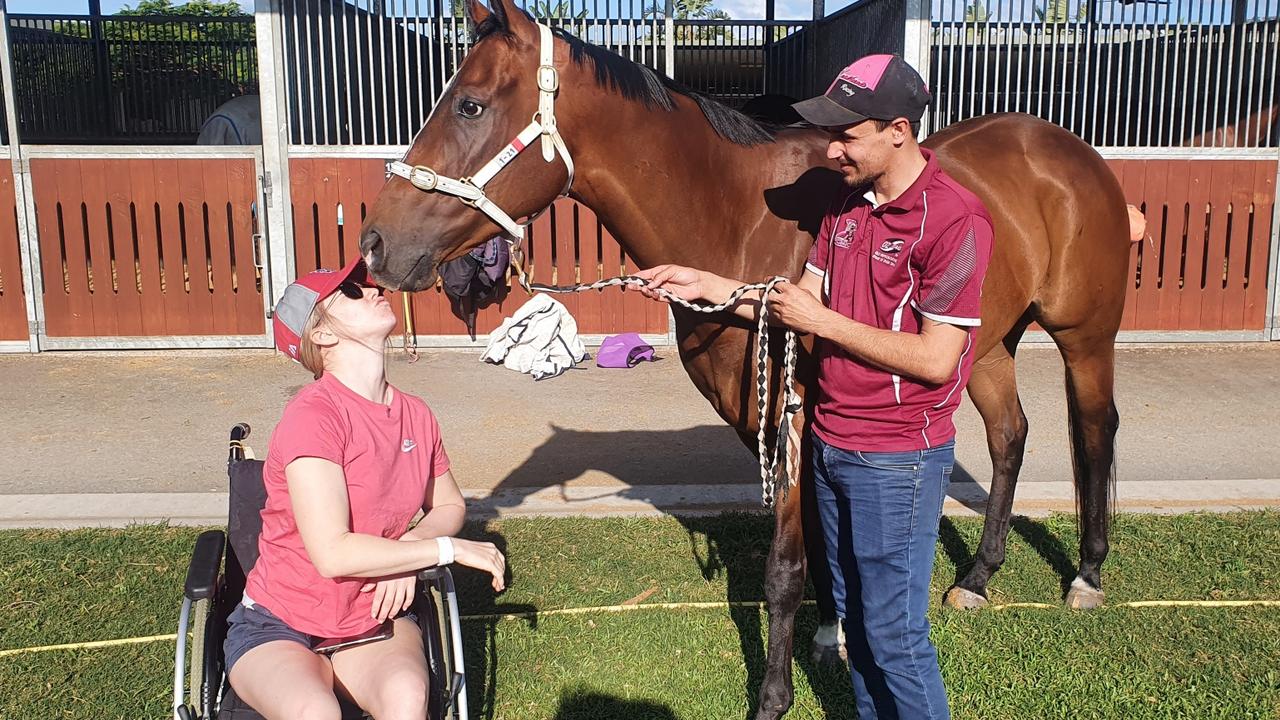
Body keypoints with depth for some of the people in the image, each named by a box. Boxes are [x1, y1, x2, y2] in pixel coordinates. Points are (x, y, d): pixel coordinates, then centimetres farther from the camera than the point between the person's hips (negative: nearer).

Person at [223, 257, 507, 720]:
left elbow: (449, 505, 15)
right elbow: (333, 554, -27)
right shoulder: (313, 416, -20)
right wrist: (448, 549, -18)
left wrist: (408, 553, -7)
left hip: (376, 619, 4)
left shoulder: (416, 416, -1)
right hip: (280, 628, -4)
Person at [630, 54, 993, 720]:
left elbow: (935, 359, -22)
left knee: (893, 635, 4)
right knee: (853, 614, 21)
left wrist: (822, 321, -19)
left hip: (896, 461, -8)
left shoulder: (955, 220, -19)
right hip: (831, 445, 8)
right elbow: (803, 301, 8)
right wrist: (707, 286, -3)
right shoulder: (847, 204, 6)